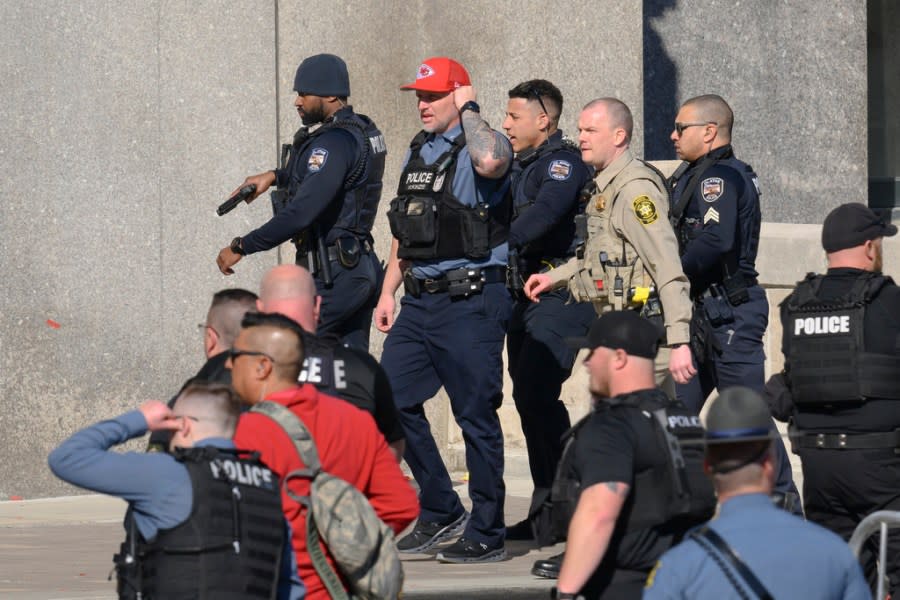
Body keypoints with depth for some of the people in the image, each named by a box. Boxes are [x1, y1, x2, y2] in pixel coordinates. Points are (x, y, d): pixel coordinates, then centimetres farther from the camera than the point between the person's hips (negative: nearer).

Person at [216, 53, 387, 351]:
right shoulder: (364, 131, 13)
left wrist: (240, 247, -19)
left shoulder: (334, 142, -18)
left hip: (332, 276, -10)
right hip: (363, 270, 10)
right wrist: (275, 176, 19)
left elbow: (301, 213, -26)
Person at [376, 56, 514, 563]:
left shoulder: (484, 143, -8)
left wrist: (469, 110, -19)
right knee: (393, 400, 7)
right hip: (420, 300, 8)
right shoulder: (419, 151, 17)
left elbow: (490, 161, -36)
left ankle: (486, 535, 5)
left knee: (476, 416, -3)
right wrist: (389, 291, 19)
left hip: (471, 300, -8)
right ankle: (441, 512, 18)